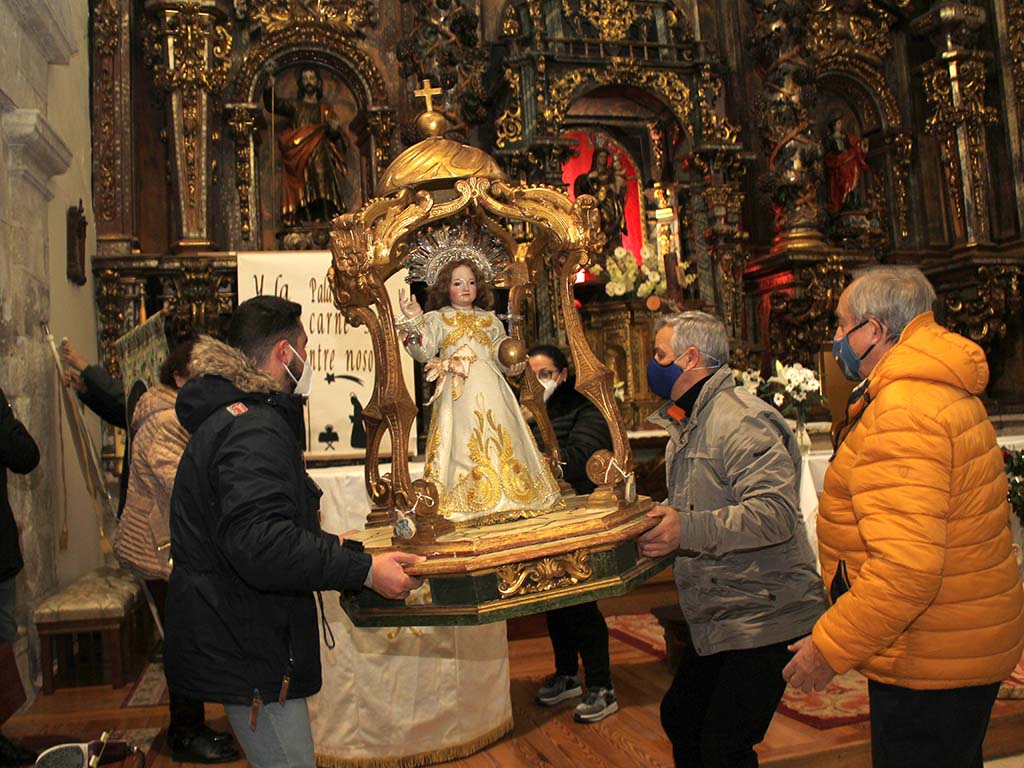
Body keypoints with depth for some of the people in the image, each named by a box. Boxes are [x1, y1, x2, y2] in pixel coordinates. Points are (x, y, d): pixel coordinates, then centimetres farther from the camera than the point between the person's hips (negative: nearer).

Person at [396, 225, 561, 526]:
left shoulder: (489, 318, 18)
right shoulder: (436, 319, 6)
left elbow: (502, 351, 22)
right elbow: (423, 352, -6)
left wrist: (512, 363, 1)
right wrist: (413, 321, -19)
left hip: (491, 388, 4)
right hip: (458, 391, -4)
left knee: (500, 437, 3)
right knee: (463, 441, -6)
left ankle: (509, 493, 13)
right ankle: (469, 502, 0)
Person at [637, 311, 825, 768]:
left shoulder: (741, 419, -18)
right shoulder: (688, 425, 16)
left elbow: (775, 512, -30)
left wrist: (688, 531, -35)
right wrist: (655, 520, 11)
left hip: (762, 621, -10)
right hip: (717, 621, 10)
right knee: (679, 721, 17)